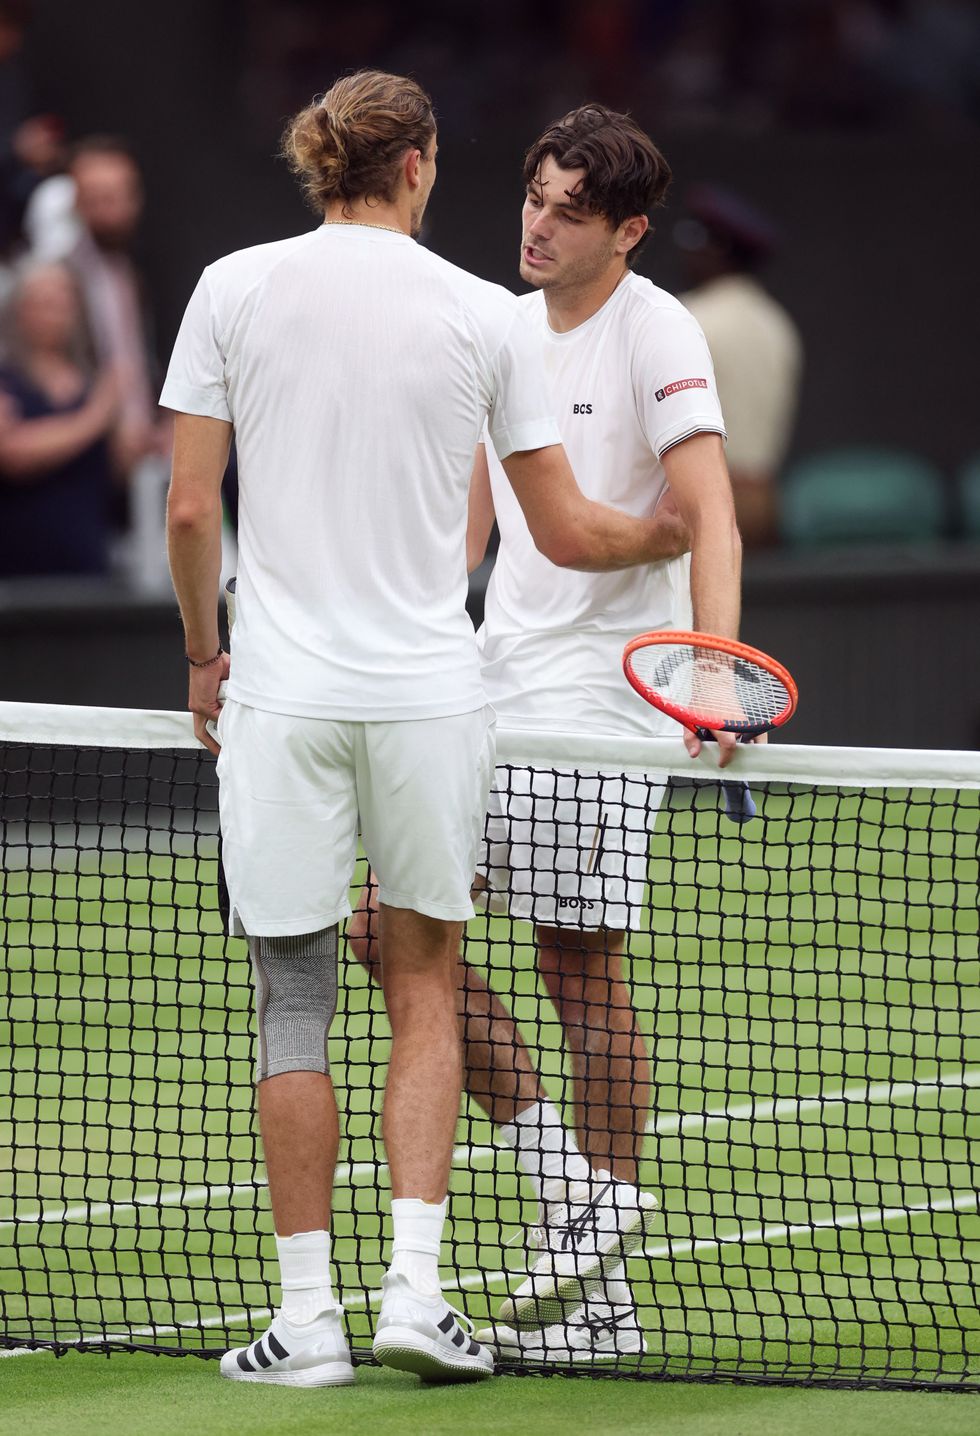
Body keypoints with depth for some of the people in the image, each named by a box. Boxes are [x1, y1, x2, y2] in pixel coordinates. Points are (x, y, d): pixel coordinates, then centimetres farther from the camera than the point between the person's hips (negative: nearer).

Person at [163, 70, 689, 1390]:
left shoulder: (234, 289, 0)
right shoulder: (485, 314, 0)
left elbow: (190, 507, 0)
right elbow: (565, 534, 5)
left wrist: (204, 652, 16)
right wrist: (671, 533, 26)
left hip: (282, 692, 0)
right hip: (431, 690, 0)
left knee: (294, 999, 5)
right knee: (425, 992, 13)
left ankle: (309, 1317, 5)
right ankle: (415, 1289, 2)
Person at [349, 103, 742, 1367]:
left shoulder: (656, 333, -9)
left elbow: (709, 515, -19)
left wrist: (715, 668, -33)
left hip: (599, 700, -8)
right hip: (492, 690, 8)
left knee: (582, 973, -5)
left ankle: (597, 1254, 4)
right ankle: (564, 1180, 3)